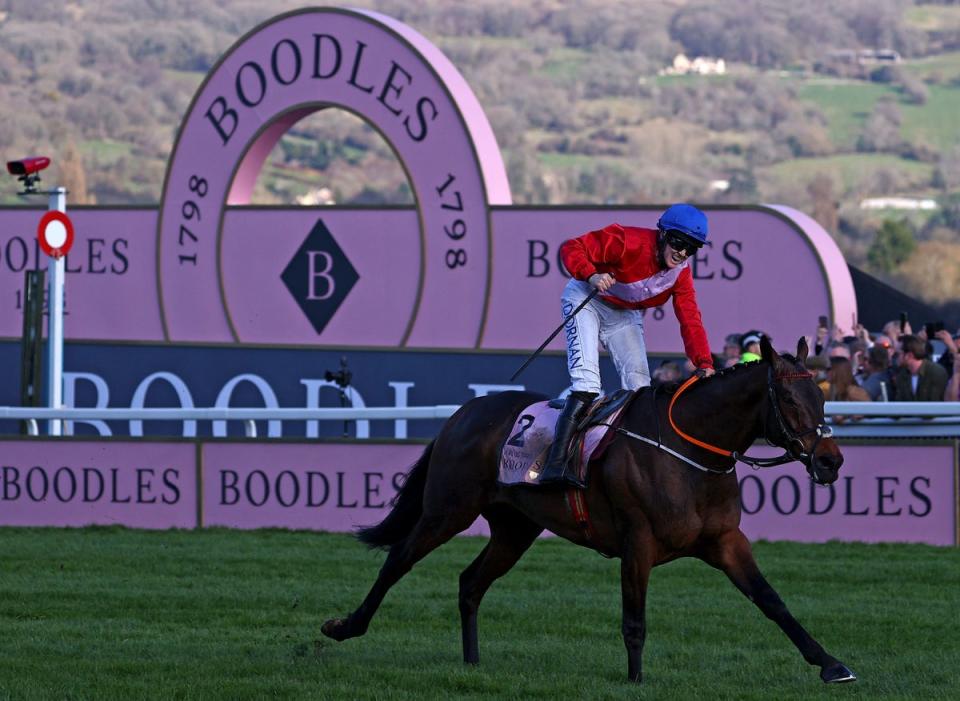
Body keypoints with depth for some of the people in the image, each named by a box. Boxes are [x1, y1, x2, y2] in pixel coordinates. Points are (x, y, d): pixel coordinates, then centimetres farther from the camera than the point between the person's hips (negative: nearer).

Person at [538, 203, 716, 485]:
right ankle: (555, 465, -31)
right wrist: (591, 275, -46)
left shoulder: (681, 272, -9)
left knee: (639, 385, -1)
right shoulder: (628, 242, -28)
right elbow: (572, 248, -27)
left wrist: (704, 363, -27)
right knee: (586, 383, -23)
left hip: (624, 315, 7)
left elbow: (690, 320, -13)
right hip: (586, 300, -7)